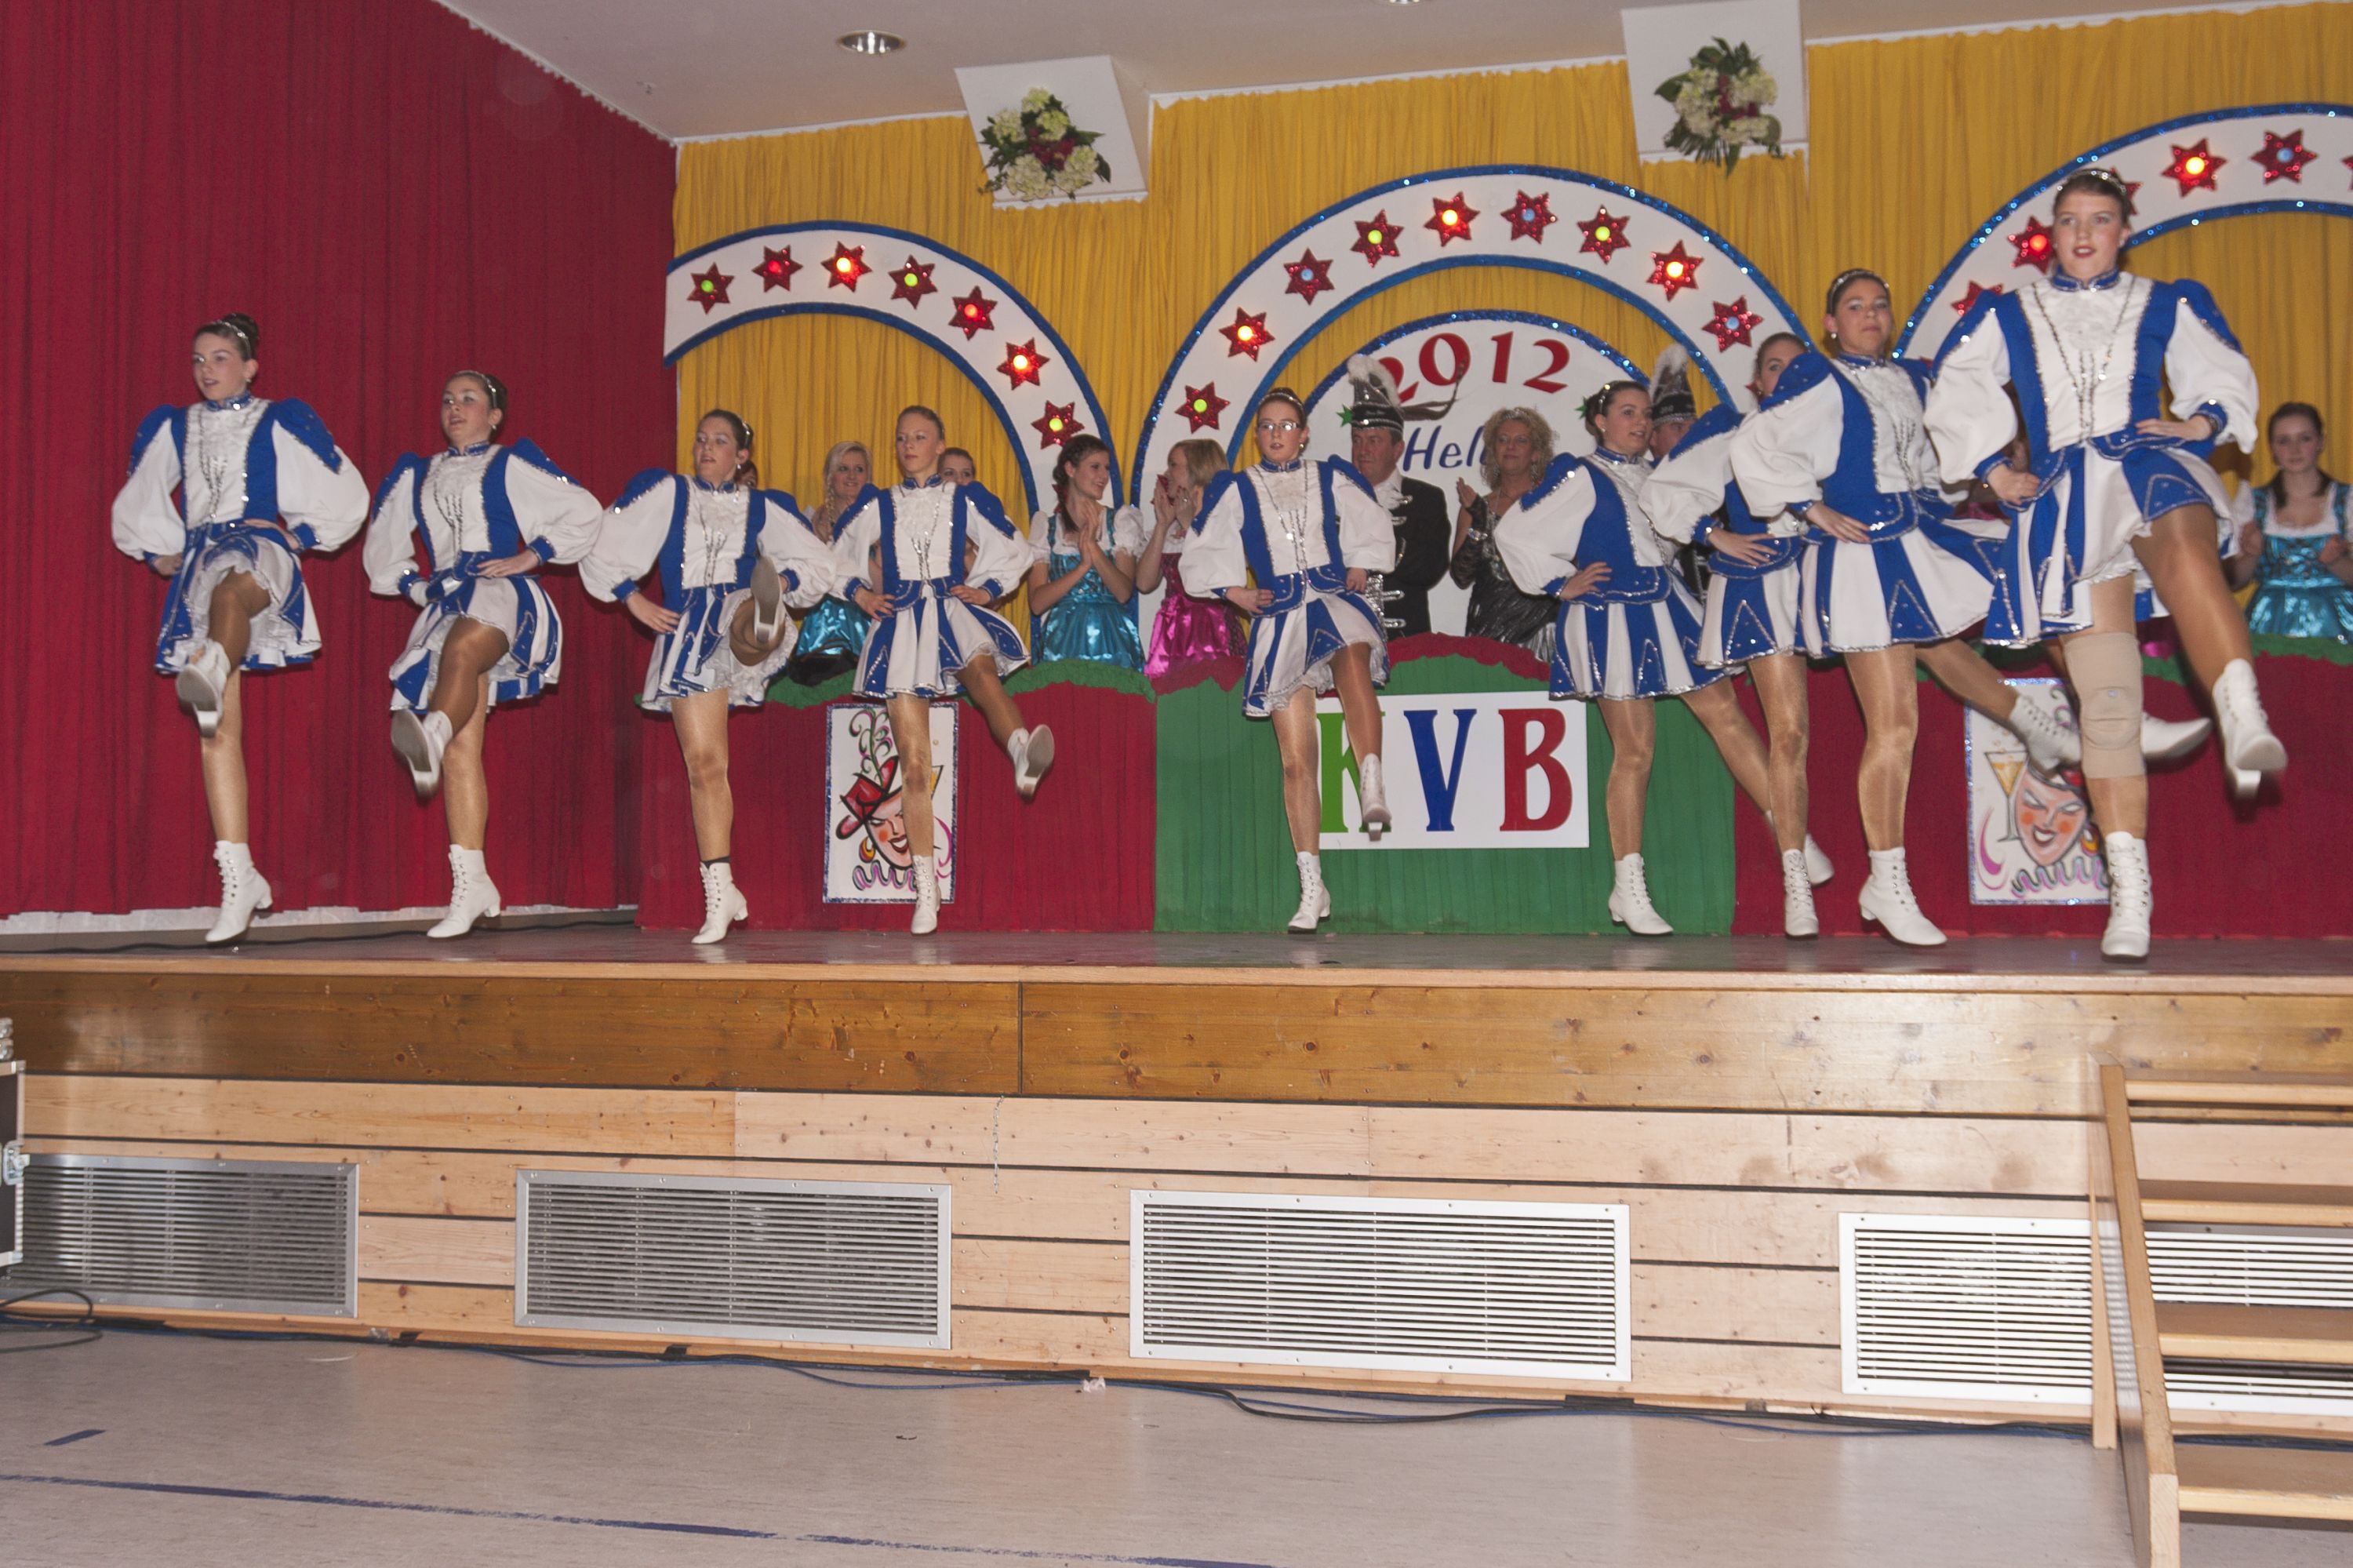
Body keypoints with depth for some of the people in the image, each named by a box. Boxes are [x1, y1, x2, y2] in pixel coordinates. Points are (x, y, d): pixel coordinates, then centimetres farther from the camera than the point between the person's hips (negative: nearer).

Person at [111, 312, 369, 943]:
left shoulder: (279, 422, 9)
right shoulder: (172, 429, 21)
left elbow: (346, 494, 9)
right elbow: (138, 505, 33)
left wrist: (300, 537, 2)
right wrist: (160, 551, 21)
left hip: (259, 549, -4)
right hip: (198, 565, 4)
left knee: (231, 589, -45)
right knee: (217, 730, -6)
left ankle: (212, 673, -81)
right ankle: (238, 877, -6)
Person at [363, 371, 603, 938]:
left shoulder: (512, 466, 11)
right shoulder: (416, 476, 24)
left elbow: (584, 511, 4)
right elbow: (382, 551, 32)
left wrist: (529, 556, -3)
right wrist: (415, 588, 15)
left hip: (502, 594, -4)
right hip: (446, 606, 4)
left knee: (463, 645, -42)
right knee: (461, 748, -7)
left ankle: (432, 733, -71)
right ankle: (470, 883, -11)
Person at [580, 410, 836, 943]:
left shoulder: (763, 507, 13)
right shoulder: (666, 492, 11)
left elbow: (819, 564, 14)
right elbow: (602, 550, 9)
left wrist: (779, 584, -5)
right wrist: (634, 600, -2)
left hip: (737, 612, 0)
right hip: (686, 629, 0)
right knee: (703, 761, -4)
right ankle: (720, 893, 0)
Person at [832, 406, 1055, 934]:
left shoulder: (966, 500, 13)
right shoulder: (877, 505, 17)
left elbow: (1015, 552, 18)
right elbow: (838, 556, 26)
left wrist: (986, 589, 3)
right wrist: (860, 592, 9)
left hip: (954, 612, -1)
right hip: (901, 625, 1)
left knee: (982, 671, -41)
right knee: (914, 766, -4)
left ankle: (1023, 755, -69)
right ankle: (926, 888, 1)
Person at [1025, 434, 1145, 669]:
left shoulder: (1120, 521, 10)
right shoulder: (1046, 524, 8)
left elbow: (1124, 592, -4)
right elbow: (1037, 603, -2)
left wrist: (1093, 546, -13)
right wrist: (1083, 566, -12)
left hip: (1112, 640, 1)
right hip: (1062, 641, -1)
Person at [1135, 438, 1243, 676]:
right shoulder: (1168, 526, 16)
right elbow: (1144, 583, 5)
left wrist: (1190, 525, -8)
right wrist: (1162, 526, 3)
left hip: (1213, 633, -5)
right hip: (1172, 636, 5)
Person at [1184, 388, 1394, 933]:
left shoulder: (1331, 479, 13)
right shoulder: (1236, 491, 12)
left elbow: (1376, 529, 22)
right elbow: (1200, 556, 14)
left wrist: (1358, 569, 7)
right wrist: (1238, 594, 4)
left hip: (1334, 601, 0)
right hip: (1280, 619, 0)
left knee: (1352, 658, -41)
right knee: (1296, 762, -4)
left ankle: (1372, 786, -48)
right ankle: (1312, 888, 1)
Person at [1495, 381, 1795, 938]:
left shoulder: (1653, 474, 14)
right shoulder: (1580, 478, -7)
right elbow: (1512, 532, -10)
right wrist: (1560, 584, -8)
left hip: (1666, 610, 7)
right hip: (1612, 622, -7)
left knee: (1726, 715, 3)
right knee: (1634, 751, -5)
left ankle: (1794, 838, 8)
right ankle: (1629, 889, 3)